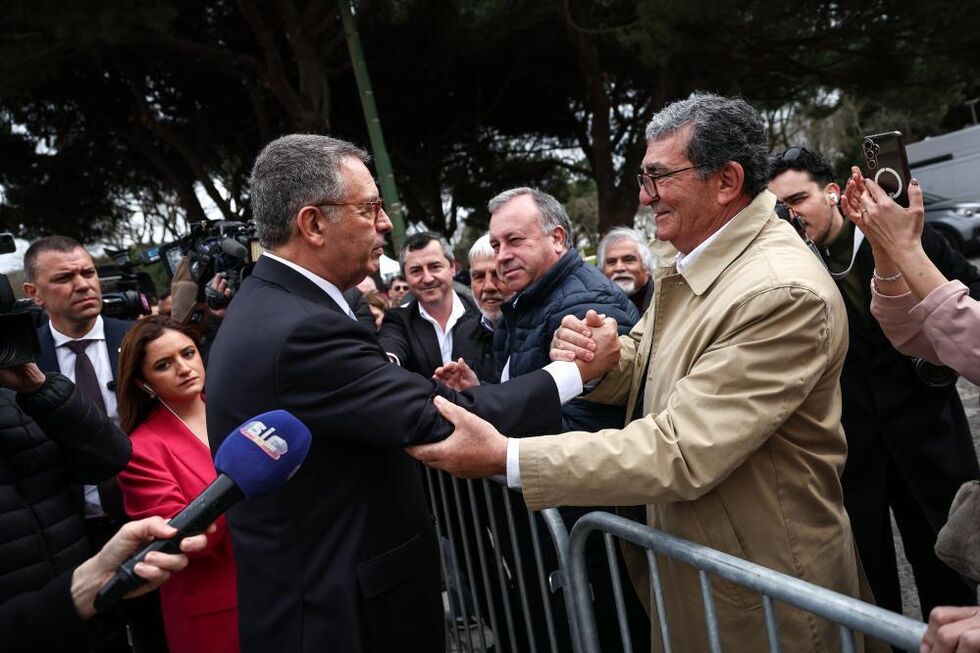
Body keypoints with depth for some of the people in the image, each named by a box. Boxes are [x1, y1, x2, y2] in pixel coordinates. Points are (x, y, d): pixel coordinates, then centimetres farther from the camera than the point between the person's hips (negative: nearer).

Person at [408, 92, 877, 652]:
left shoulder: (783, 292, -29)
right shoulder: (692, 261, 1)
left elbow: (683, 453, -31)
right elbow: (646, 367, 12)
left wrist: (505, 457, -31)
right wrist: (598, 360, -13)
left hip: (760, 592, -8)